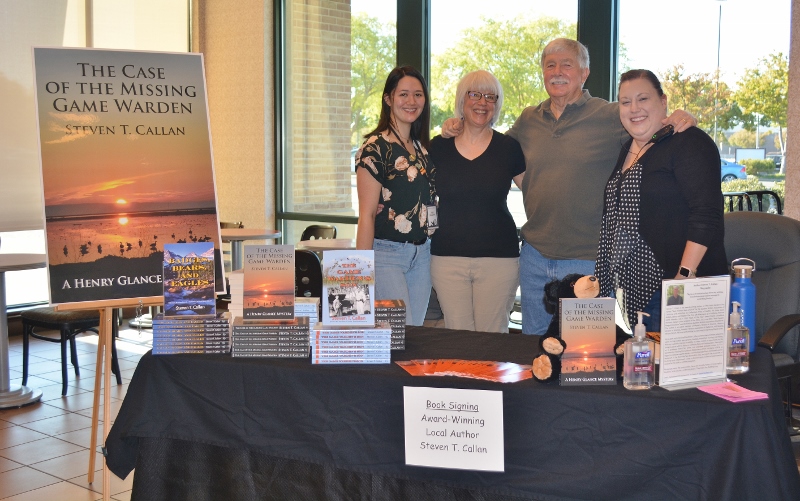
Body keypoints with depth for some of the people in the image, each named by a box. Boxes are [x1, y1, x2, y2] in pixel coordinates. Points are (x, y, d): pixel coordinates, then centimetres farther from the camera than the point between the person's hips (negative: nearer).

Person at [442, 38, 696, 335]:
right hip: (534, 257, 4)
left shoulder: (611, 117, -3)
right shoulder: (528, 120, 10)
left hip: (588, 259, -4)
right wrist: (461, 129, 11)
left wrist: (680, 120, -21)